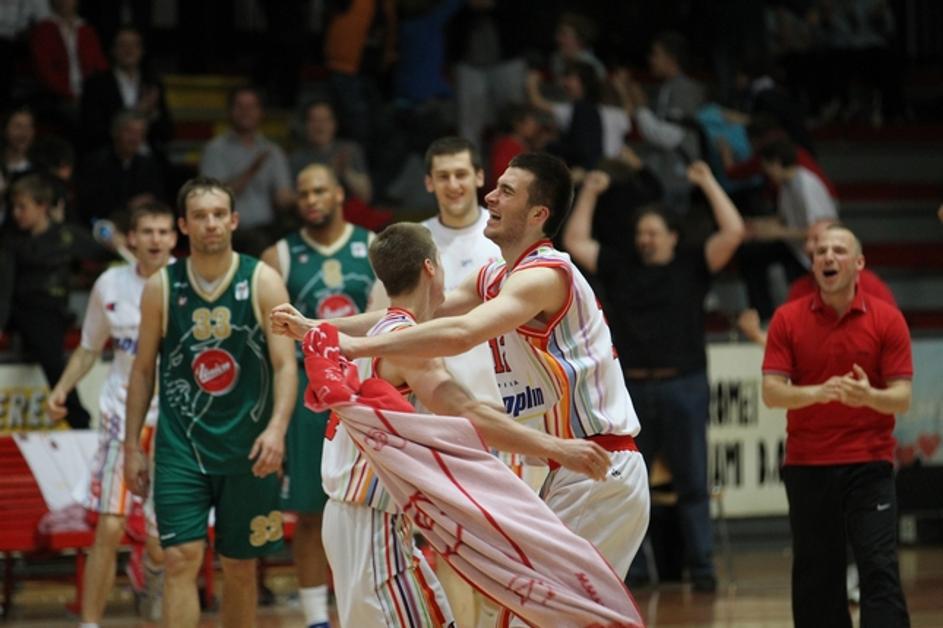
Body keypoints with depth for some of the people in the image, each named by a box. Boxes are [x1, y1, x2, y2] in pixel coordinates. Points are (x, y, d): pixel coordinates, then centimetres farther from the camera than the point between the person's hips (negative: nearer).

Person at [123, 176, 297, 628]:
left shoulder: (263, 282, -3)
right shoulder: (161, 288, 1)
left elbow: (285, 364, -7)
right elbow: (143, 369, 8)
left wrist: (277, 426, -23)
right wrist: (132, 446, 5)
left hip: (246, 448, 0)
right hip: (180, 445, 0)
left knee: (240, 566, 9)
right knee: (181, 559, -12)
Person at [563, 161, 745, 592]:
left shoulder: (692, 264, 5)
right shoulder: (619, 266, 13)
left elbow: (733, 232, -4)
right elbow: (574, 242, 15)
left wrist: (708, 184, -1)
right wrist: (589, 194, 13)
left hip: (683, 387, -3)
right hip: (631, 389, 3)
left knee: (692, 483, -1)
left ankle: (701, 568, 1)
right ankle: (631, 568, 10)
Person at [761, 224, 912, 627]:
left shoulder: (887, 319, -1)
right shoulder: (788, 319, 3)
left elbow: (901, 397, -4)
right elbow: (771, 392, -4)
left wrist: (868, 396, -26)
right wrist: (818, 392, -23)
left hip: (869, 462, -2)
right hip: (806, 466, 2)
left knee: (880, 571, -10)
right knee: (814, 578, 6)